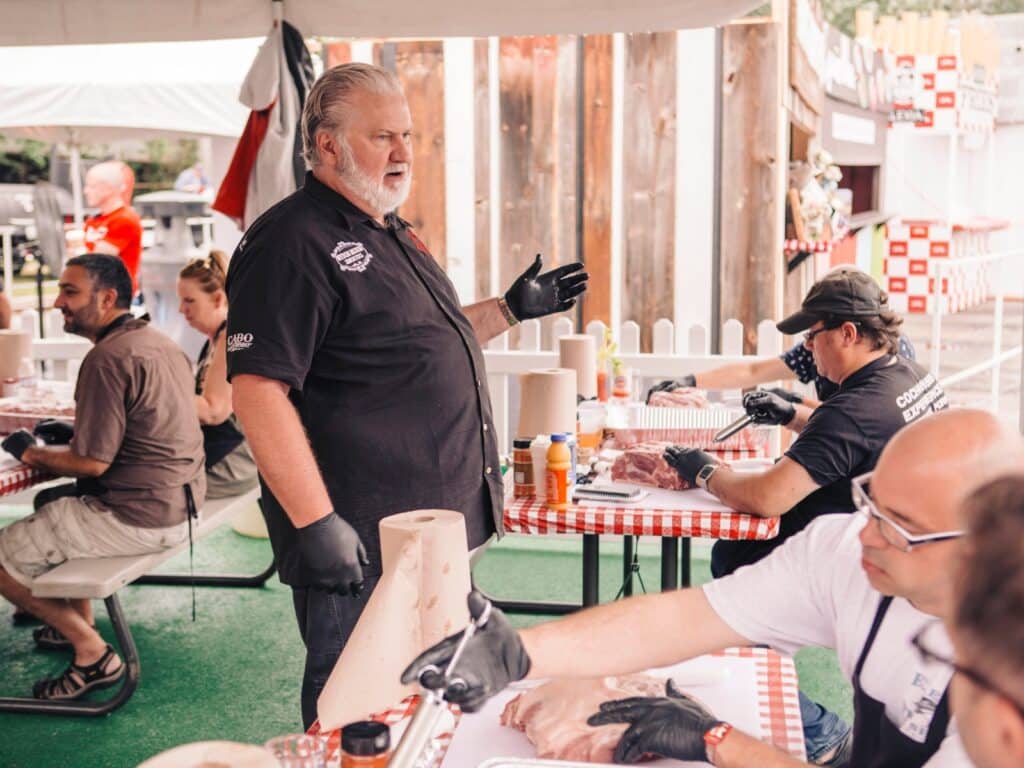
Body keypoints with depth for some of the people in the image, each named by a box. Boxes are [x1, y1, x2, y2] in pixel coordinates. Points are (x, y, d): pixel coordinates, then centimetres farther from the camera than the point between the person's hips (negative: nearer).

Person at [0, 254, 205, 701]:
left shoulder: (108, 357, -20)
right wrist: (74, 432, 16)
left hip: (138, 519, -10)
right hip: (179, 505, 10)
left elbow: (93, 462, -20)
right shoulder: (158, 343, 9)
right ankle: (79, 620, 33)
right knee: (50, 502, 29)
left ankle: (92, 654, 5)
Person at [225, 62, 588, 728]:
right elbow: (257, 387, -23)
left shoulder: (391, 235, 15)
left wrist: (511, 309, 19)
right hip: (363, 547, -9)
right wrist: (316, 523, -26)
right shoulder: (295, 241, -15)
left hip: (440, 527, 10)